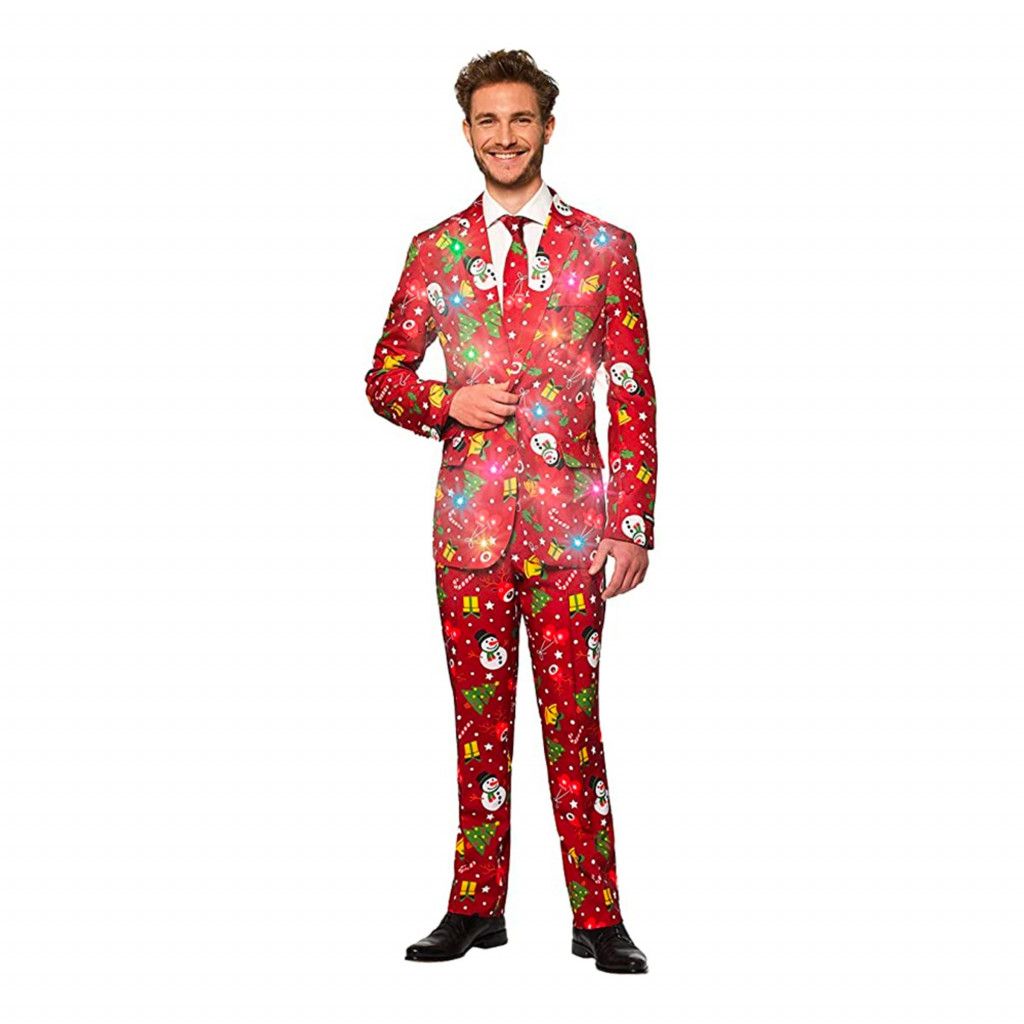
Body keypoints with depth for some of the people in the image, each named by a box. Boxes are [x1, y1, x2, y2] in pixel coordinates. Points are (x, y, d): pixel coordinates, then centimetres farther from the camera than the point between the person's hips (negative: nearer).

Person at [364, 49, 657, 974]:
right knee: (479, 721, 7)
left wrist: (634, 523, -3)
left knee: (575, 722, -1)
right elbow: (384, 376, 14)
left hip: (570, 520, -2)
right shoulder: (434, 251, 10)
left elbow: (635, 397, 4)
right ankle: (476, 907, 18)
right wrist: (448, 403, -7)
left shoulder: (606, 249, 6)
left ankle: (597, 918, 8)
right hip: (471, 517, 2)